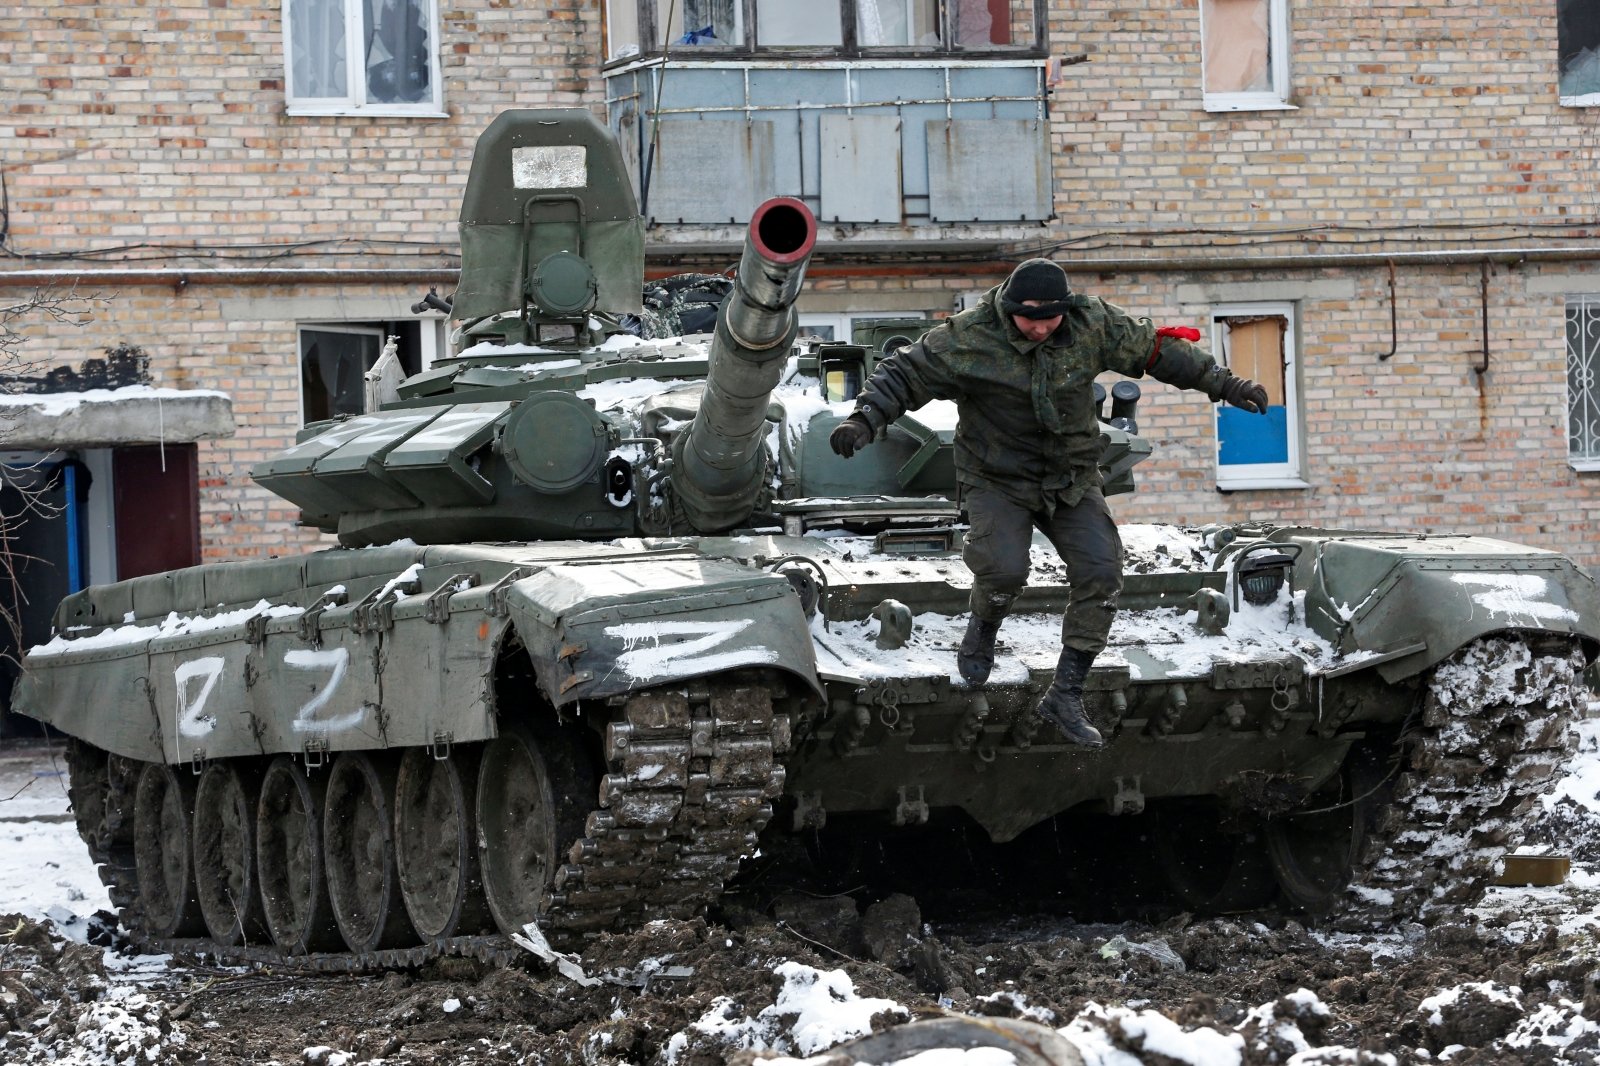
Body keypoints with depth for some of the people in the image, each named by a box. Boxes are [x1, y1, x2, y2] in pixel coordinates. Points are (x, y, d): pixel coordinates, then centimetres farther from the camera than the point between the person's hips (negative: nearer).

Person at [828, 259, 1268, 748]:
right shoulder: (968, 339, -19)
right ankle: (982, 632, 11)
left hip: (1071, 480, 4)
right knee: (1004, 569, -27)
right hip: (997, 480, -4)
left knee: (1100, 572, -12)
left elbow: (1156, 349, 3)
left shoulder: (1092, 325, -10)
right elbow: (904, 375, -14)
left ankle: (1065, 695, -1)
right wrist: (864, 419, -30)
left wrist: (1221, 382, 4)